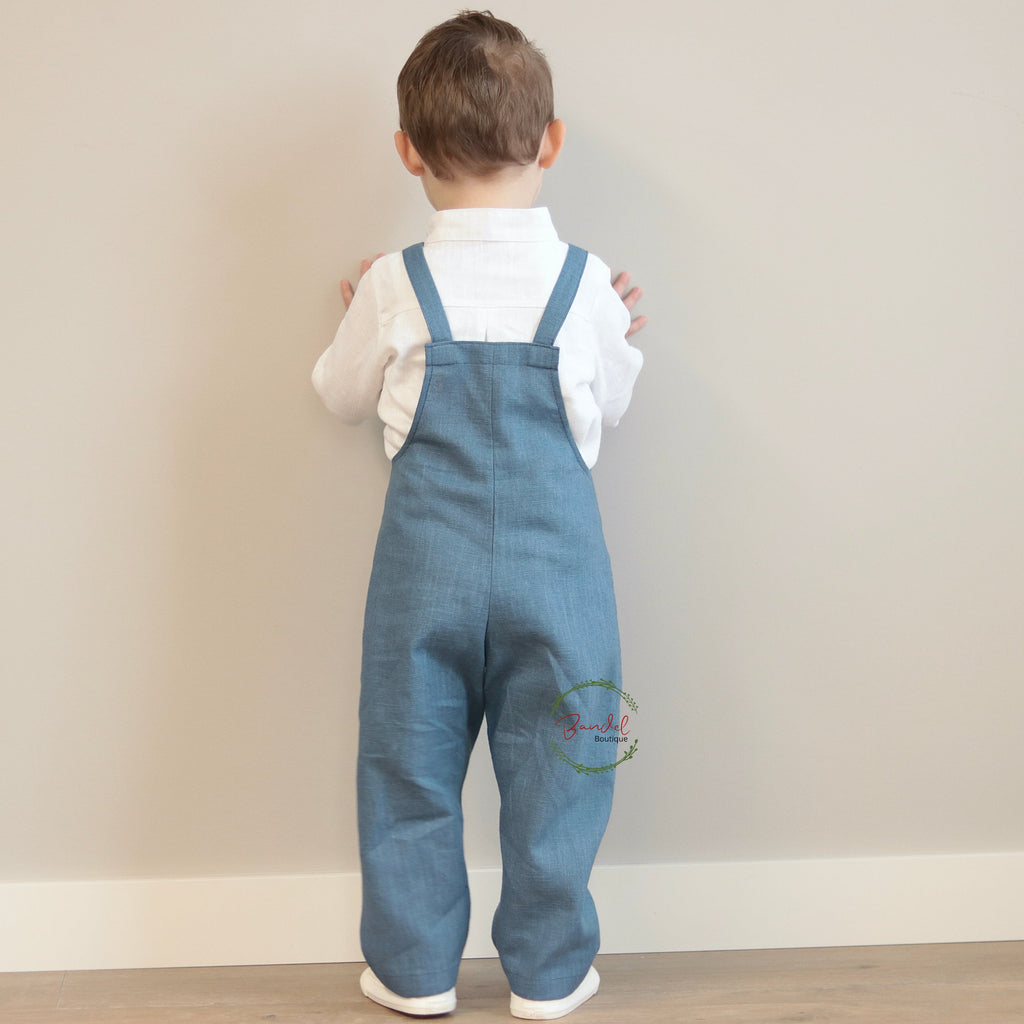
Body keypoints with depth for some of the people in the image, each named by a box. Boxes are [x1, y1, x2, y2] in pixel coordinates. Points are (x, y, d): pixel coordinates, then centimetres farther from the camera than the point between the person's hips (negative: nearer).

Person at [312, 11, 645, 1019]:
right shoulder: (588, 283, -4)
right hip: (556, 557, 0)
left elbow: (344, 394, 10)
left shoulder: (394, 286, -5)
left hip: (428, 559, 0)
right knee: (553, 768, 12)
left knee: (410, 763, 13)